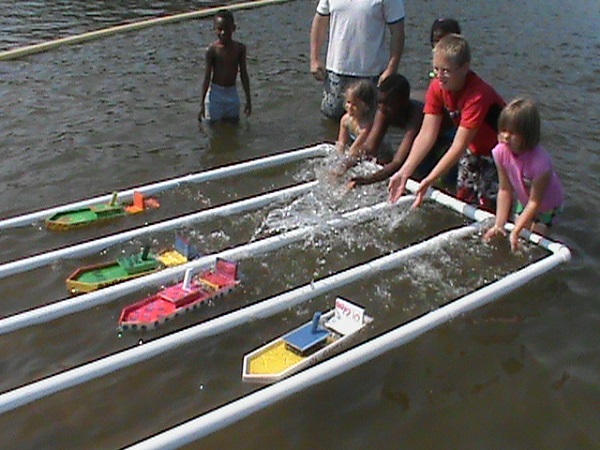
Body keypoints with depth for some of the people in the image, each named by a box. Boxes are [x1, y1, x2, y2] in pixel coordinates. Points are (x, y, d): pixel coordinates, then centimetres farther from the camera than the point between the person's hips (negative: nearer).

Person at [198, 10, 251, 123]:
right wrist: (202, 104, -8)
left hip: (232, 93, 3)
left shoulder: (240, 48, -3)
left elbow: (243, 74, 4)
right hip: (215, 93, -3)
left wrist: (248, 100, 5)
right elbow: (207, 77, -8)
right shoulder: (213, 50, -12)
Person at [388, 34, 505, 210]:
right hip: (473, 151, 6)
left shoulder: (478, 95, -34)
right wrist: (403, 173, -26)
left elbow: (459, 146, -36)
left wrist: (429, 180, -42)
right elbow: (426, 134, -17)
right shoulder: (437, 87, -13)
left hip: (497, 153, -6)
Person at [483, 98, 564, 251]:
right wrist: (498, 225, -20)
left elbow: (535, 201, -30)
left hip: (547, 203, -4)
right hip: (524, 200, 4)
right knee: (521, 235, 8)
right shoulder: (501, 152, -27)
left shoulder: (540, 161, -40)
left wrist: (516, 231, -32)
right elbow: (504, 190, -18)